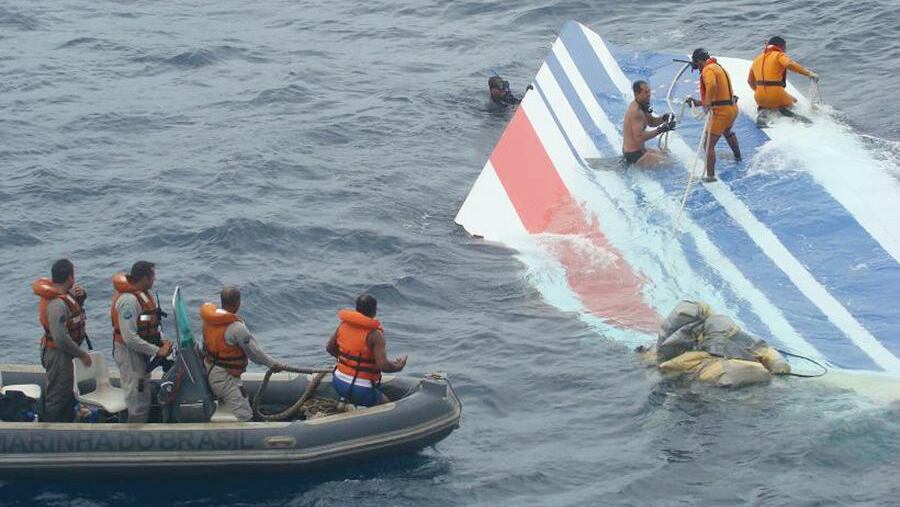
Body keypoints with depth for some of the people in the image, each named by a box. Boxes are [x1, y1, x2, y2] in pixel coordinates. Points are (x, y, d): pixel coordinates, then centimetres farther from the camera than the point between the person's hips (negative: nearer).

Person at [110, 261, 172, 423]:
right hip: (130, 354, -10)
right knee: (138, 405, -5)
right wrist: (157, 351, -24)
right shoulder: (128, 300, -25)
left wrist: (162, 341, -4)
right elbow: (130, 338, -29)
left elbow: (153, 323, 16)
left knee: (144, 402, 19)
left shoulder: (144, 294, 5)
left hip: (141, 354, 10)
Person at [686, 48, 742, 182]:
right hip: (732, 107, 10)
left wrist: (707, 103, -30)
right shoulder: (719, 68, 19)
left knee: (709, 144, -9)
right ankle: (737, 156, 61)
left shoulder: (708, 70, -12)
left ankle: (710, 175, -15)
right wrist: (699, 102, 23)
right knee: (727, 131, 40)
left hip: (721, 111, -10)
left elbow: (711, 86, -36)